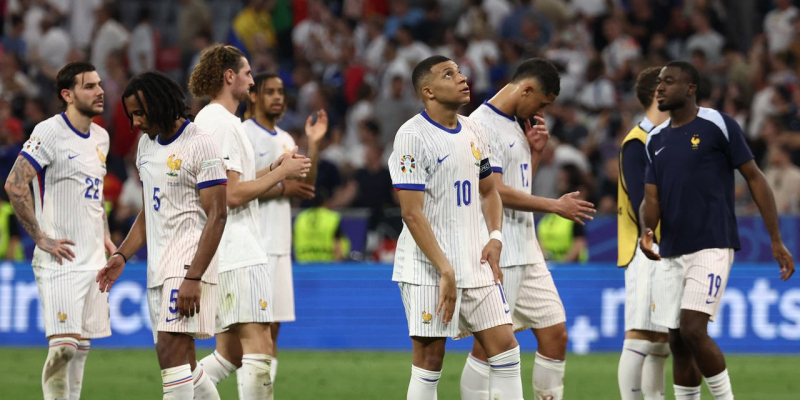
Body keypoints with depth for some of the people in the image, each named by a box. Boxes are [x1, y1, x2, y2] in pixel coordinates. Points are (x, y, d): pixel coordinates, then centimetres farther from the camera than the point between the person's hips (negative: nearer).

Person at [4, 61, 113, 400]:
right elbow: (15, 184, -18)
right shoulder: (50, 133, -12)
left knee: (82, 345, 9)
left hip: (93, 259, 8)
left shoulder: (100, 137, 14)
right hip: (60, 260, -8)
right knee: (64, 344, -13)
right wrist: (41, 239, -17)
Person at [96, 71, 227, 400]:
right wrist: (122, 256, 9)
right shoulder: (147, 144, 15)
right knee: (181, 362, 8)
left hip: (189, 261, -9)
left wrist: (193, 277, -22)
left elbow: (216, 217, -15)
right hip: (158, 266, 9)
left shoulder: (199, 145, -11)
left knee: (170, 348, -19)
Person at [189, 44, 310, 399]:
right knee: (258, 348, -11)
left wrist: (274, 170, 16)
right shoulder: (223, 123, -12)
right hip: (239, 252, -11)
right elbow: (233, 195, -18)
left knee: (230, 353, 12)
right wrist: (281, 173, -7)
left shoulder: (208, 120, 20)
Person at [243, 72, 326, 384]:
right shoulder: (242, 136, -8)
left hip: (279, 246, 8)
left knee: (273, 328, 7)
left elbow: (305, 188, 15)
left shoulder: (285, 139, 17)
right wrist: (282, 188, -15)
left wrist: (313, 145, 5)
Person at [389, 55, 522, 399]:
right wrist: (445, 271, -19)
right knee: (430, 357, -2)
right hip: (427, 269, -7)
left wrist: (495, 238, 4)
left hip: (475, 266, 7)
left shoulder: (474, 132, 11)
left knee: (504, 344, 2)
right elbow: (412, 213, -16)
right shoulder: (413, 136, -12)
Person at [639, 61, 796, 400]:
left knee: (693, 330, -19)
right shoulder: (656, 140, 13)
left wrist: (776, 241, -5)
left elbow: (755, 179, -2)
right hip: (671, 254, 6)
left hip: (711, 247, -6)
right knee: (678, 342, 5)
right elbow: (652, 199, 10)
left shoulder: (718, 125, -5)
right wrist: (646, 231, -13)